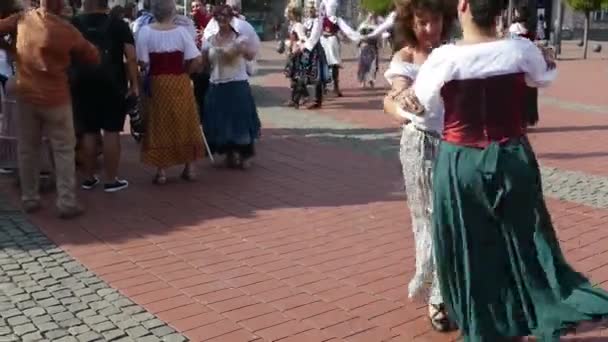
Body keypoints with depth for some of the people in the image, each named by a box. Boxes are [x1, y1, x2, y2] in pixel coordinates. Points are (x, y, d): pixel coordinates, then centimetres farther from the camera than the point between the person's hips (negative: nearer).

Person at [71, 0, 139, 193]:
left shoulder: (74, 24, 6)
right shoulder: (118, 24, 0)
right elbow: (131, 57, -8)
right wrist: (134, 84, -3)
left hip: (83, 83, 3)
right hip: (112, 84, -2)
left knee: (89, 131, 10)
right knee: (111, 131, 1)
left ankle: (88, 178, 18)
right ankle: (111, 180, 4)